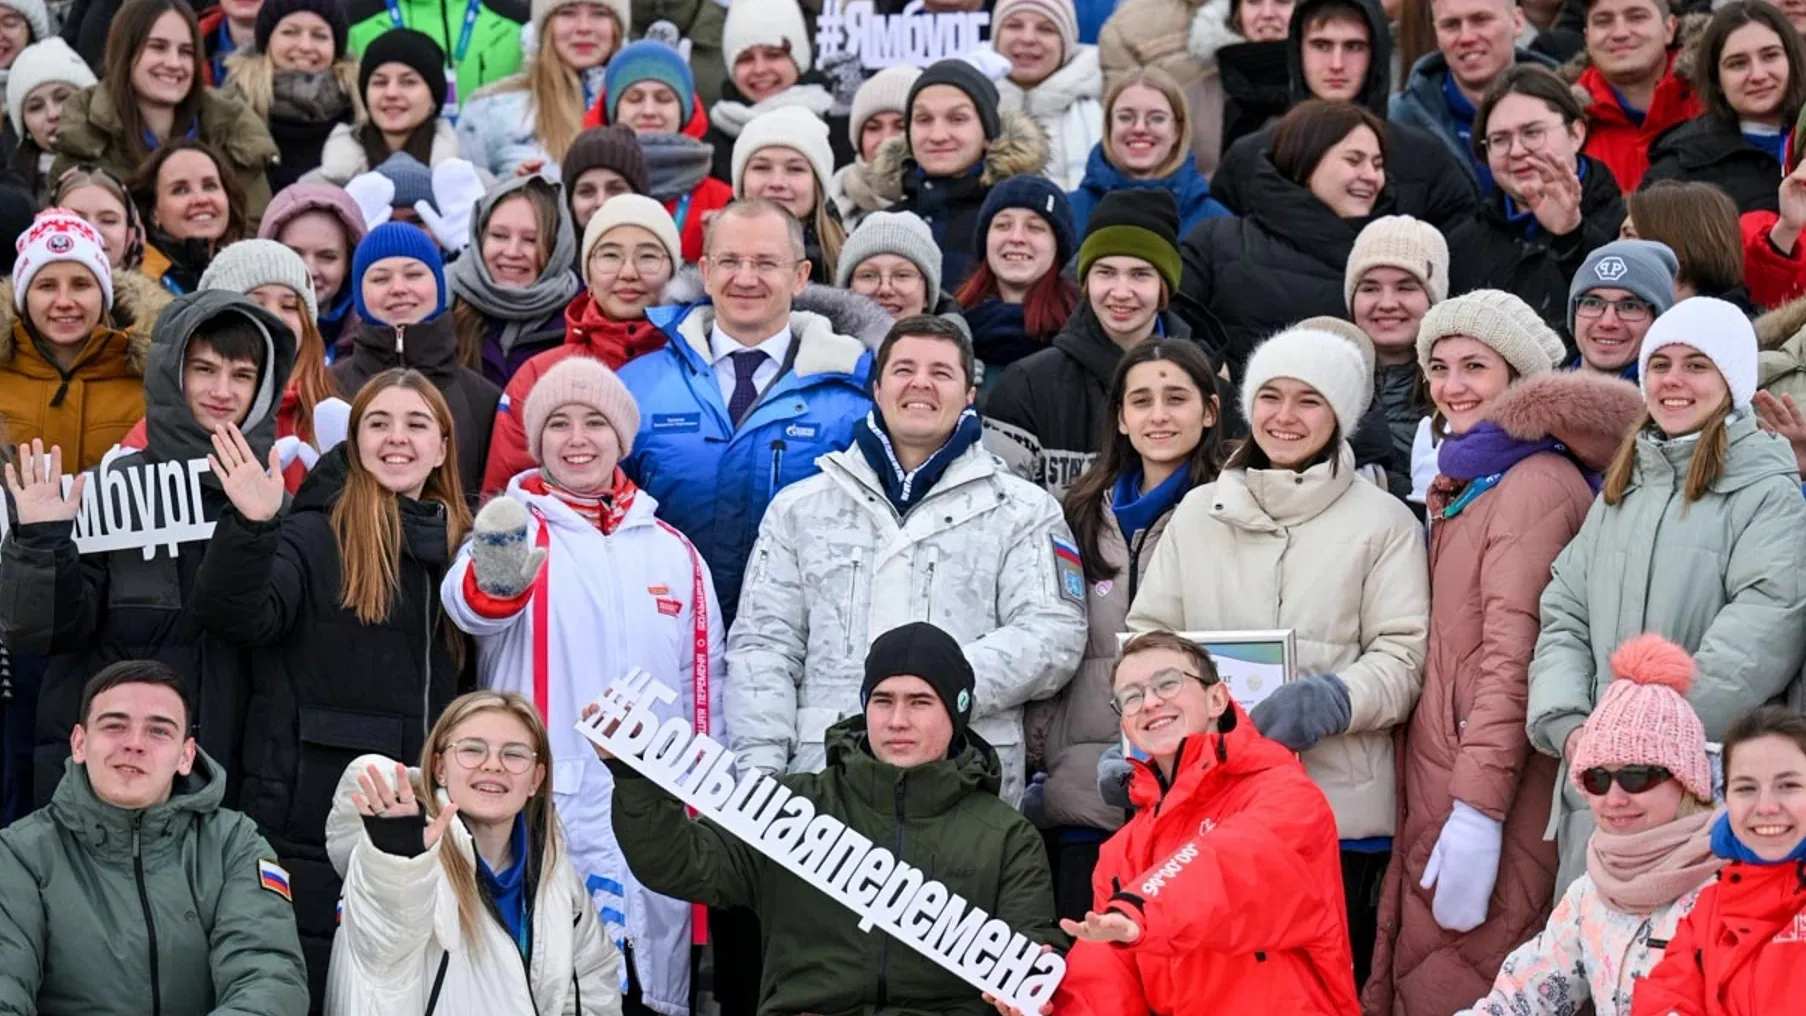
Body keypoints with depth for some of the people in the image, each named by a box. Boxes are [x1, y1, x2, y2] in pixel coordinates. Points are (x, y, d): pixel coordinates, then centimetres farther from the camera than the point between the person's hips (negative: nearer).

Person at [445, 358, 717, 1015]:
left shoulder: (674, 553, 14)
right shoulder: (512, 533, 2)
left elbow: (704, 693, 17)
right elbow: (470, 606, -22)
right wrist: (496, 578, -46)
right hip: (539, 819, -4)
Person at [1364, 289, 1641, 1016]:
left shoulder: (1536, 483, -10)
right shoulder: (1468, 482, 21)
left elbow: (1513, 655, -17)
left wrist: (1476, 811, -21)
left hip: (1488, 792, -9)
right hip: (1438, 778, 9)